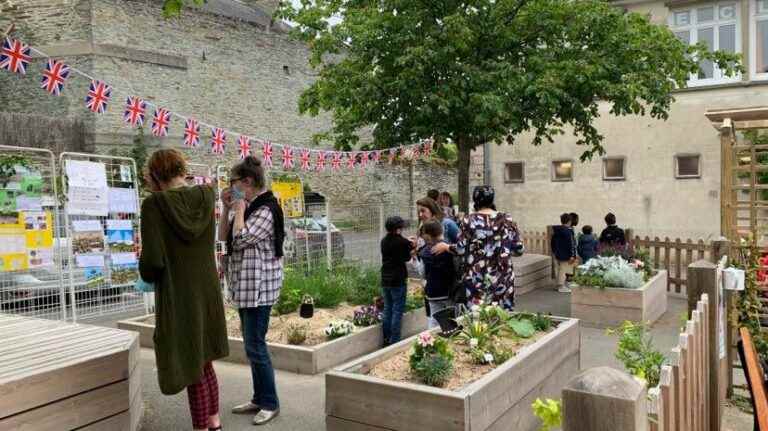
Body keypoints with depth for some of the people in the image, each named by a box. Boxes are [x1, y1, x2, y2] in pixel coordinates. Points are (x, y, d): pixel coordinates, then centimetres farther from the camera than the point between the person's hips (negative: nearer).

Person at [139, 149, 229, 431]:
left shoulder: (153, 206, -15)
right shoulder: (207, 195, -1)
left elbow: (152, 261, -17)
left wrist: (147, 273, 3)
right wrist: (159, 194, 15)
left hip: (177, 298, -5)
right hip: (208, 293, 6)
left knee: (192, 369, 7)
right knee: (204, 361, 22)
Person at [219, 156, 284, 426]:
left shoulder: (266, 209, -14)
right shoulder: (248, 208, 15)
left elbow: (241, 239, -21)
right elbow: (223, 236, 14)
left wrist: (239, 207, -12)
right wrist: (227, 208, 5)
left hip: (259, 286, -10)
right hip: (244, 286, 10)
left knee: (255, 346, -6)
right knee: (252, 345, 14)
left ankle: (270, 403, 5)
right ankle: (259, 399, 24)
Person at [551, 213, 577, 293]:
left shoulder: (556, 230, 8)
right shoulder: (569, 231, -17)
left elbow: (552, 242, 17)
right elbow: (571, 244, -20)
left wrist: (554, 251, 27)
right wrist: (572, 255, -18)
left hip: (558, 254, 8)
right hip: (566, 255, -8)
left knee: (560, 270, 17)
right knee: (564, 271, -1)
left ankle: (560, 285, 25)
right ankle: (562, 287, 4)